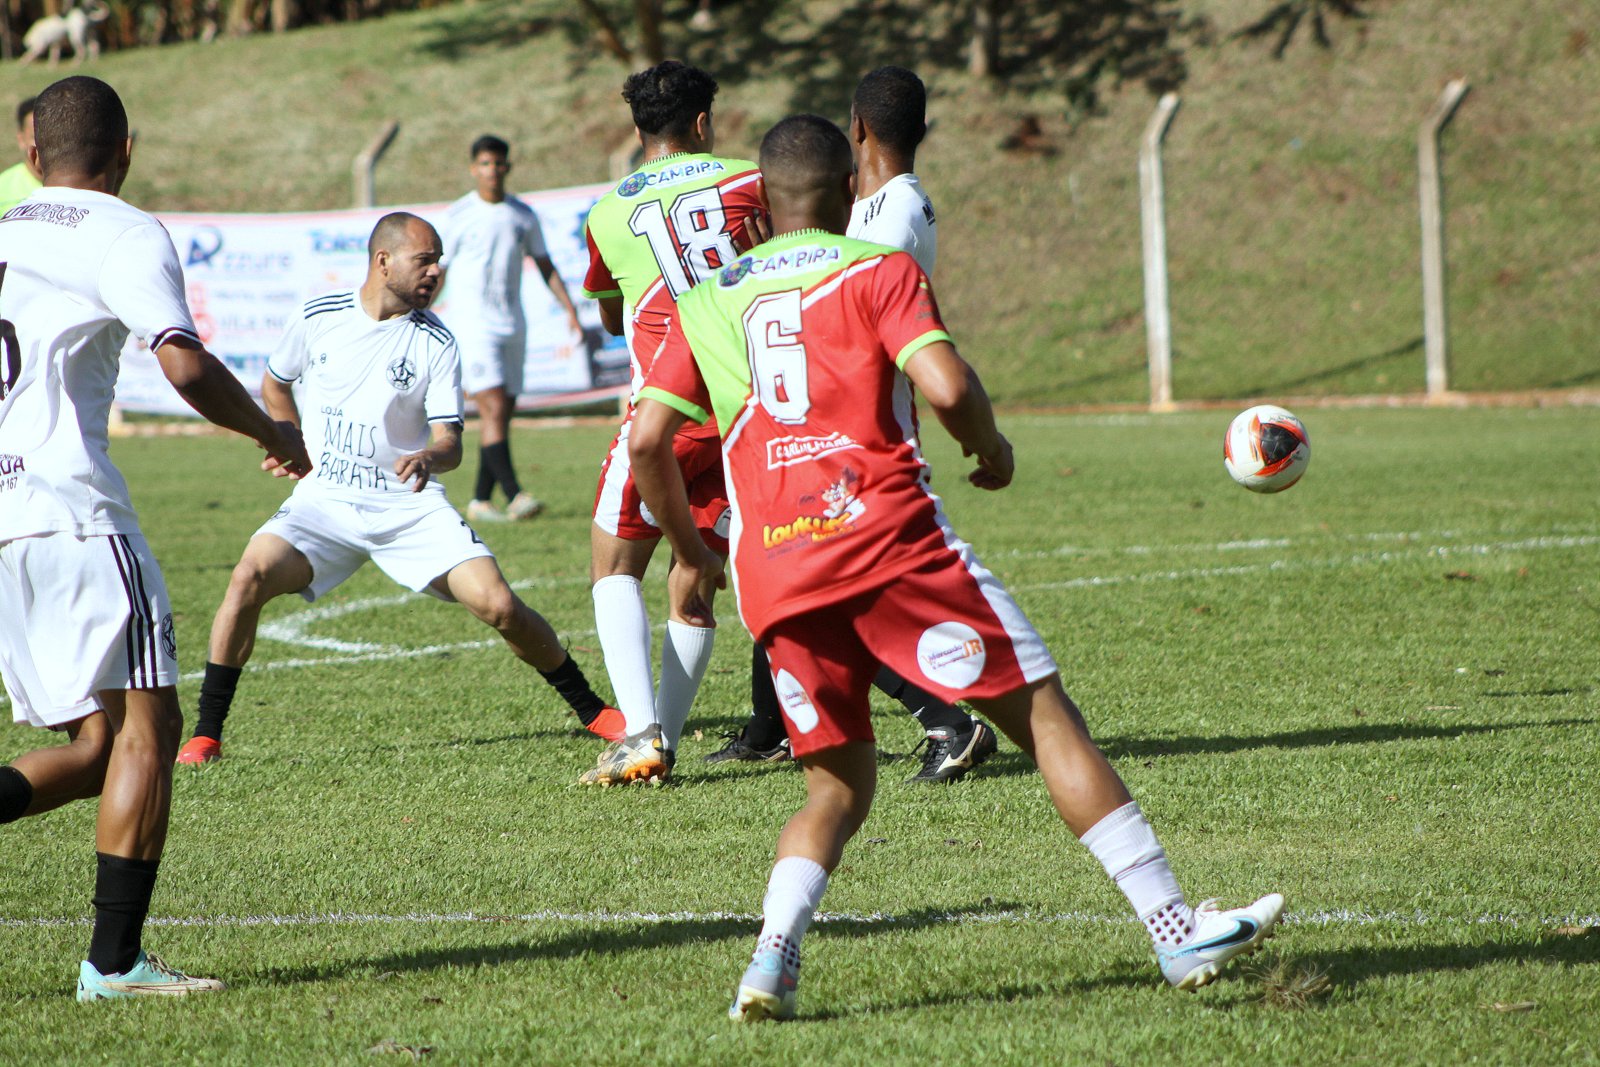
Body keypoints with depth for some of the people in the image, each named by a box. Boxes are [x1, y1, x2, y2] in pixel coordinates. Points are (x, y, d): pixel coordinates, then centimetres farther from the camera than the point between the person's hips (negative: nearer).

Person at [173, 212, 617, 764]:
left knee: (498, 604, -16)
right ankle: (206, 734, -13)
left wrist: (429, 458, -32)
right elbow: (275, 384, 20)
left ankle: (591, 710, 6)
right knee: (250, 576, -25)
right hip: (324, 499, 1)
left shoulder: (435, 341, -4)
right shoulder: (318, 317, 0)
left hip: (410, 505, -1)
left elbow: (449, 441, -9)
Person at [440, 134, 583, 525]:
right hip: (473, 325, -5)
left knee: (503, 415, 4)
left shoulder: (523, 215, 10)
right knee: (494, 408, -16)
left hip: (512, 326, 5)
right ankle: (514, 496, -23)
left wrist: (568, 307, 8)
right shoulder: (458, 216, -1)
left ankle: (481, 500, 11)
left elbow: (544, 265, 18)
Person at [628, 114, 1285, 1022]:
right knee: (1047, 718, 1)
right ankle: (1178, 930, -4)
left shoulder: (706, 303, 18)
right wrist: (992, 446, 11)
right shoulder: (876, 269, 7)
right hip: (886, 535, -4)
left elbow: (648, 441, 10)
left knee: (839, 785, 16)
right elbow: (946, 386, -9)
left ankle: (773, 960, -8)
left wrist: (690, 555, 23)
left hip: (772, 572, 4)